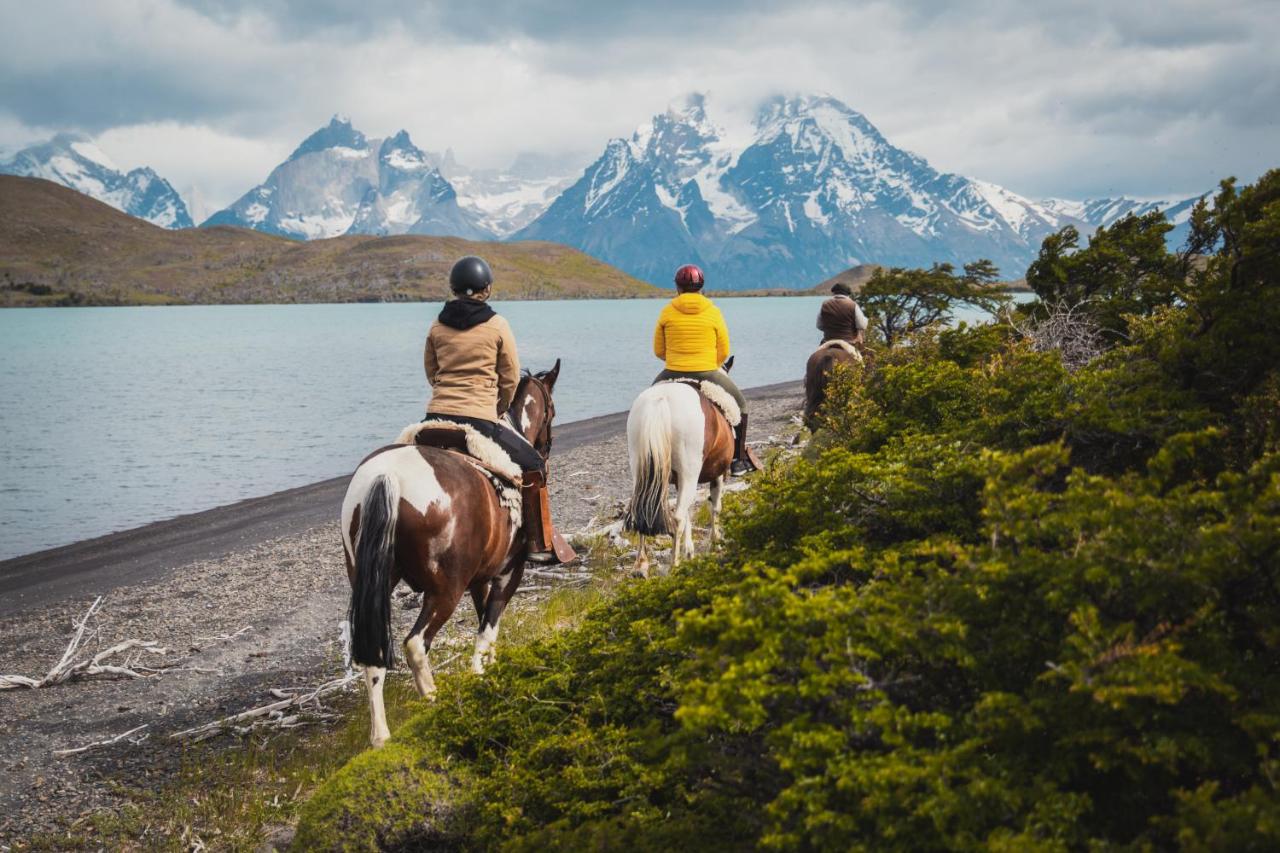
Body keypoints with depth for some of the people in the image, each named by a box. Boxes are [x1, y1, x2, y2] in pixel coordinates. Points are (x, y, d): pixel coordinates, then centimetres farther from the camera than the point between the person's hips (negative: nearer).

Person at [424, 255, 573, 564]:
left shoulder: (437, 327, 8)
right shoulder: (498, 326, -1)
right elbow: (511, 378, 4)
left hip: (437, 415, 4)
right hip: (480, 420, -3)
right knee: (532, 465, 13)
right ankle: (539, 544, 12)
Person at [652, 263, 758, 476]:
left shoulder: (667, 312, 0)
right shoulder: (713, 311, -1)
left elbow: (658, 350, 5)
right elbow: (724, 352, 1)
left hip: (673, 374, 1)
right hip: (708, 374, -1)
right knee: (740, 404, 21)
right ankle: (738, 459, 17)